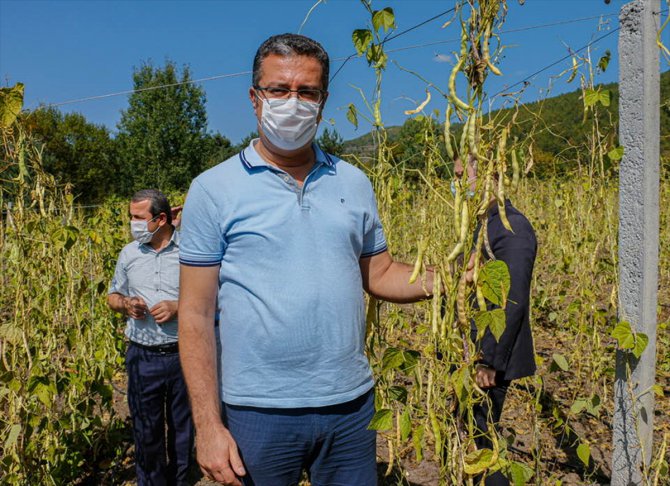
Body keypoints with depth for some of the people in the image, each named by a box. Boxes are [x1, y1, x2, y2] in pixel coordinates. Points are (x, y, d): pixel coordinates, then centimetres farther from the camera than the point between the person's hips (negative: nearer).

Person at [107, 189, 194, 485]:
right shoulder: (129, 254, 6)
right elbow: (113, 296, 17)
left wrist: (179, 307, -19)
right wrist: (126, 304, -6)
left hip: (184, 353, -2)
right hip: (143, 357, 2)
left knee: (183, 427, 14)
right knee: (146, 430, 11)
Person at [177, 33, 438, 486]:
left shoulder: (354, 184, 5)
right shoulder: (213, 190, -4)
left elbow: (380, 274, 11)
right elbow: (196, 315, -5)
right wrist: (208, 425, -9)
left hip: (351, 404, 3)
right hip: (258, 412, -2)